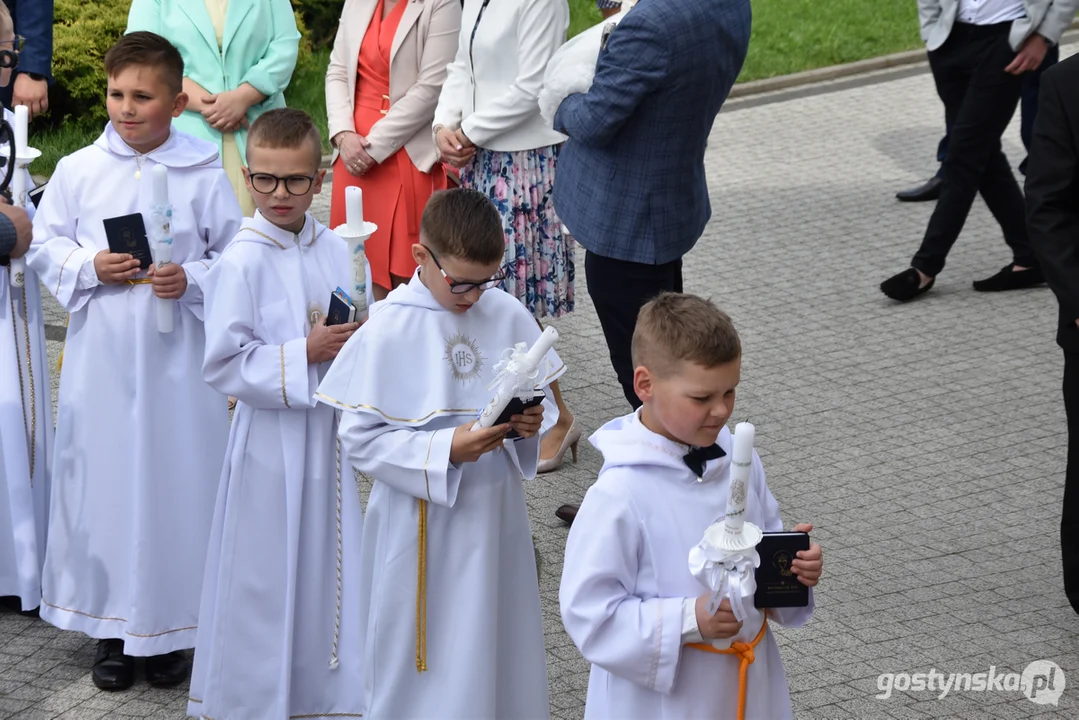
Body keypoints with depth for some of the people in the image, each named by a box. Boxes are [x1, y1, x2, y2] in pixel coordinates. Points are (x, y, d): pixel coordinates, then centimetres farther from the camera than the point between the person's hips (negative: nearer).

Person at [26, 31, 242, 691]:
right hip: (101, 358, 2)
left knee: (177, 477, 4)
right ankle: (112, 624, 21)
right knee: (101, 475, 7)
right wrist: (89, 267, -10)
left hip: (178, 360, -1)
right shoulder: (78, 171, 0)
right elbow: (44, 244, 7)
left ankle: (172, 625, 19)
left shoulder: (204, 174, -4)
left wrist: (192, 280, -16)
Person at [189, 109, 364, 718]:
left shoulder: (337, 251, 3)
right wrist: (304, 355, -21)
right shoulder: (241, 264, -13)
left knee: (333, 564, 12)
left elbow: (362, 335, 14)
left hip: (334, 434, 5)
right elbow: (225, 366, -16)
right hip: (273, 444, -5)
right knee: (268, 572, 4)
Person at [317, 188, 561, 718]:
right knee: (422, 660, 6)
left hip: (496, 511, 4)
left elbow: (538, 397, 12)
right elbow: (359, 438, -12)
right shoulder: (389, 331, -13)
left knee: (499, 647, 14)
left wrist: (528, 423, -12)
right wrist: (444, 450, -24)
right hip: (421, 521, -4)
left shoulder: (508, 317, -1)